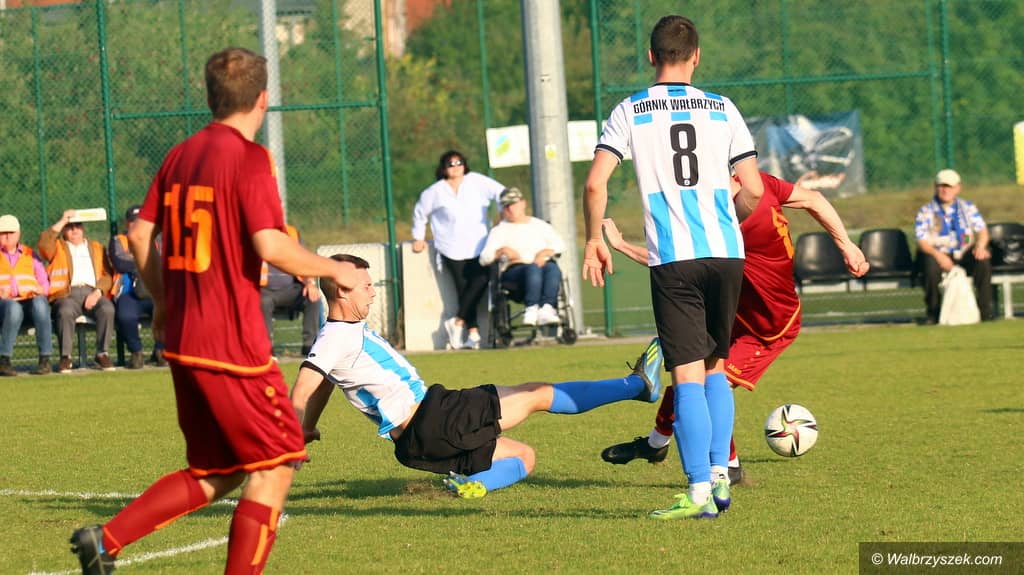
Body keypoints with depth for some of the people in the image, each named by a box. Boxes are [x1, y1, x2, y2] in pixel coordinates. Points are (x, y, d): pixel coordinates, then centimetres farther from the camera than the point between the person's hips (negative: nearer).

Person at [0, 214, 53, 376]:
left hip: (31, 299, 2)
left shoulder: (30, 255, 26)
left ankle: (45, 359, -37)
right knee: (14, 308, -41)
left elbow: (44, 282, 20)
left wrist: (40, 291, -5)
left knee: (40, 303, -37)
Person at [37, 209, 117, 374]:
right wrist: (62, 221, 1)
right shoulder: (58, 247, 22)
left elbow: (107, 275, 15)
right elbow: (43, 243, -2)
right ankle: (65, 357, -29)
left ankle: (102, 354, -23)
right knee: (65, 311, -36)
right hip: (67, 294, -1)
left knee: (107, 309, -32)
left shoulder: (96, 248, 27)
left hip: (93, 293, 1)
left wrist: (98, 292, -5)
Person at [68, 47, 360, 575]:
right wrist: (331, 269, -5)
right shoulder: (250, 158, -12)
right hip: (233, 346, -8)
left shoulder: (180, 156, 11)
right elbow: (270, 246, -21)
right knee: (275, 466, 3)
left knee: (214, 475, 17)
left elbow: (140, 233, 15)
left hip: (183, 343, 8)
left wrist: (163, 301, 28)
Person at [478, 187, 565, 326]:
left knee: (553, 268, -35)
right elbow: (484, 259, 8)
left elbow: (559, 244, 14)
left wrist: (545, 253, -6)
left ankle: (546, 308, -54)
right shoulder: (499, 230, 20)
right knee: (532, 269, -37)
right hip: (514, 269, -2)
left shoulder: (539, 225, 26)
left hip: (542, 264, 2)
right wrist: (501, 251, -11)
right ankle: (531, 308, -55)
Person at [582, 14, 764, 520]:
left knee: (688, 375, -3)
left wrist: (594, 240, 8)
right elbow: (753, 191, 6)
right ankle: (719, 473, 9)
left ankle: (699, 492, -9)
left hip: (673, 260, -2)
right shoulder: (722, 110, 9)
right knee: (715, 367, 18)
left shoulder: (630, 112, 4)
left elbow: (595, 183, -6)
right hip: (727, 252, 2)